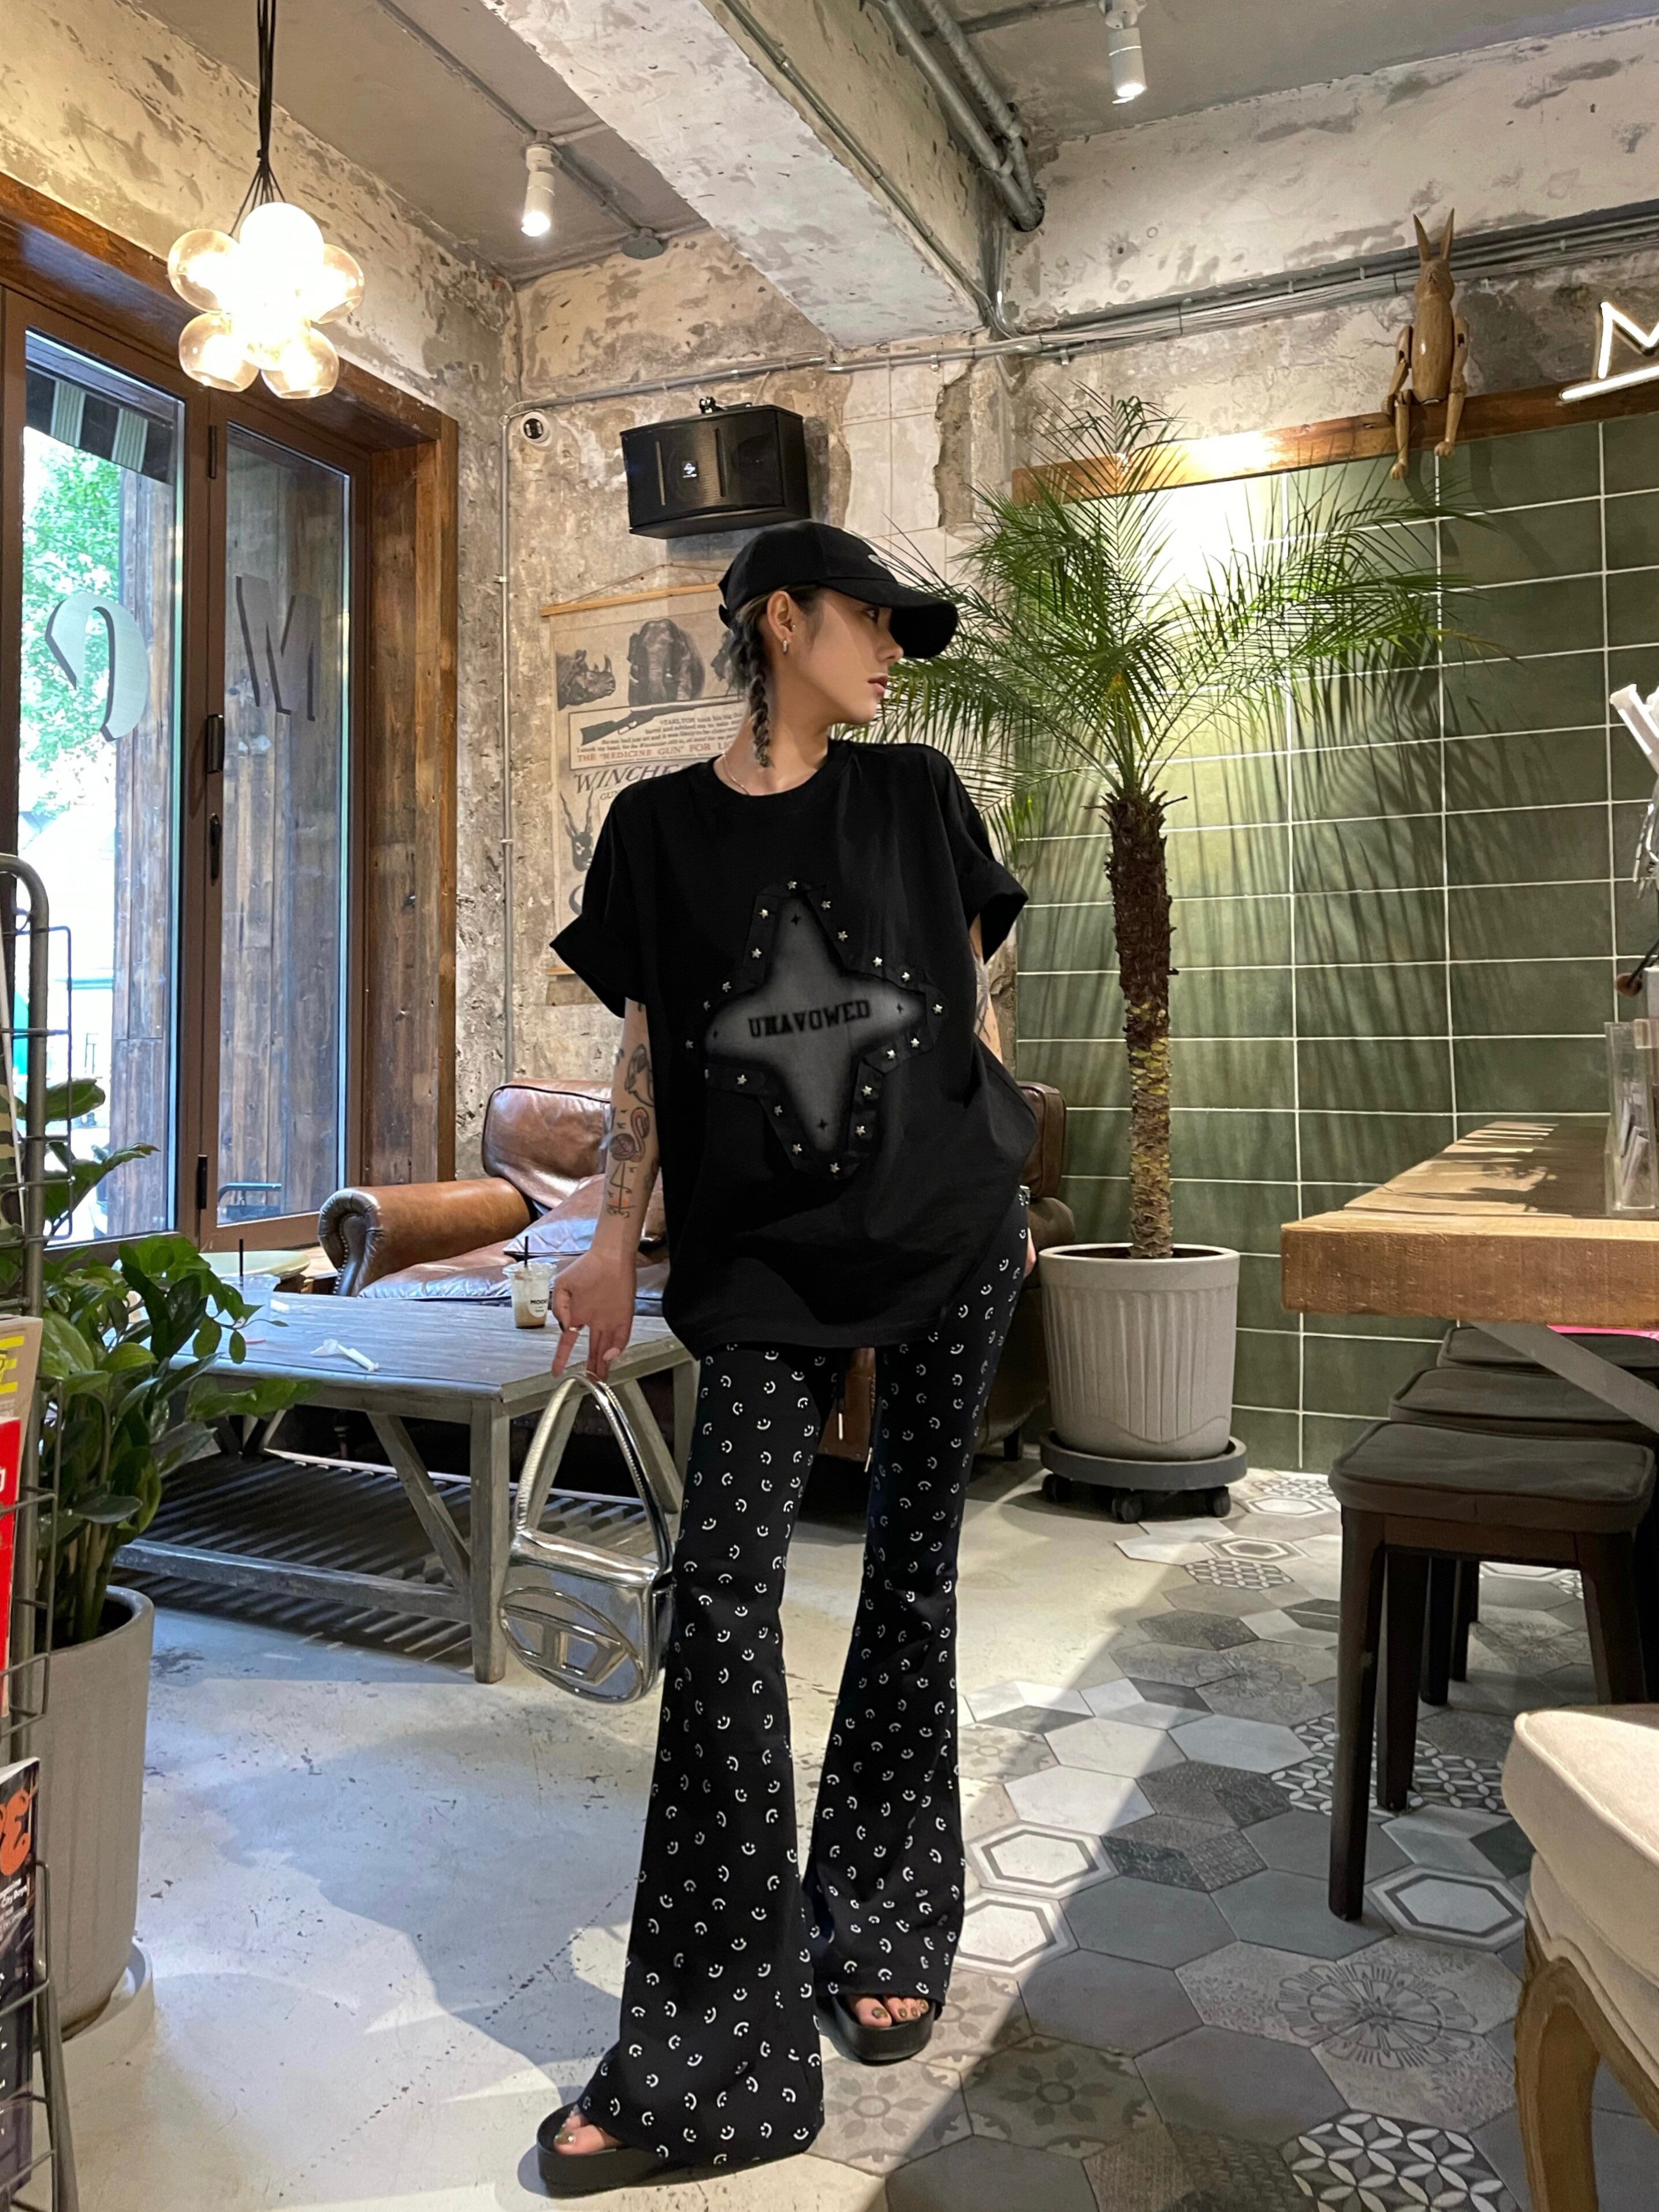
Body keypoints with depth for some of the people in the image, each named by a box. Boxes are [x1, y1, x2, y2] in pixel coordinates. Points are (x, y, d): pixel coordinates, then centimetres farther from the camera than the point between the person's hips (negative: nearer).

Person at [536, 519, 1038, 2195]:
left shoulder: (915, 795, 8)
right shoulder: (660, 826, 7)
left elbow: (974, 1004, 11)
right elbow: (647, 1053, 7)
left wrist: (1005, 1192, 11)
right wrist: (614, 1237, 2)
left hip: (948, 1231, 1)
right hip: (767, 1253, -1)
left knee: (911, 1571, 7)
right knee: (720, 1588, -7)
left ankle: (881, 1931, 27)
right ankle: (707, 2059, 4)